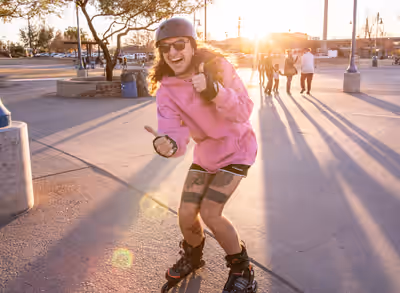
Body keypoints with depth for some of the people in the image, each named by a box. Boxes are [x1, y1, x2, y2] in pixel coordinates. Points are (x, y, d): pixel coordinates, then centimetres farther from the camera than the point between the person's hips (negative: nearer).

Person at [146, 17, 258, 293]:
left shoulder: (217, 66, -20)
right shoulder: (166, 88, -12)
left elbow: (244, 112, -24)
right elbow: (174, 130, -23)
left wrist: (215, 91, -41)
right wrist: (168, 144, -47)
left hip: (235, 148, -4)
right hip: (205, 151, 4)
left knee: (210, 212, -16)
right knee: (186, 214, 1)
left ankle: (243, 270, 10)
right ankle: (193, 256, 37)